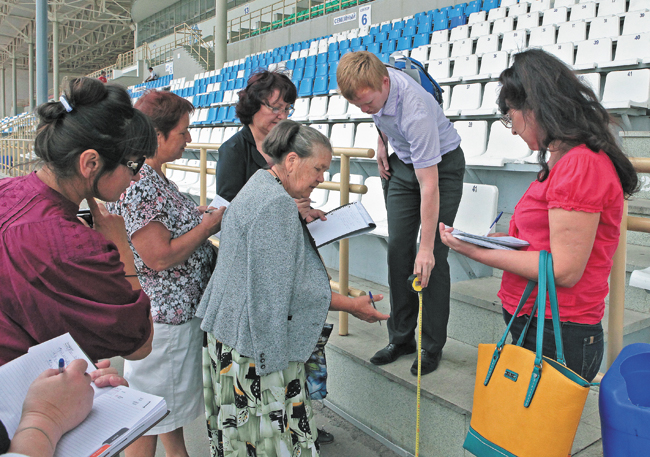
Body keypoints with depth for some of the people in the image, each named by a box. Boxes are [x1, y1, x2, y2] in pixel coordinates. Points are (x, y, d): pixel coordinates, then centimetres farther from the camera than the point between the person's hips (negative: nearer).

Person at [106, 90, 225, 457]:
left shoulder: (154, 176, 7)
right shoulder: (134, 183, -24)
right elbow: (160, 256, -27)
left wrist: (199, 214, 5)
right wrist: (210, 223, -17)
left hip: (181, 310, 10)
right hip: (160, 316, -10)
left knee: (175, 400, 25)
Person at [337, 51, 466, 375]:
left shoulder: (415, 111, -38)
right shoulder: (369, 81, -17)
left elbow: (429, 186, -37)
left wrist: (426, 248, -36)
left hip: (441, 165, -6)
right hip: (401, 162, 7)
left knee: (432, 257, -10)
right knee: (398, 248, 3)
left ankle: (433, 345, 4)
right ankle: (401, 338, 12)